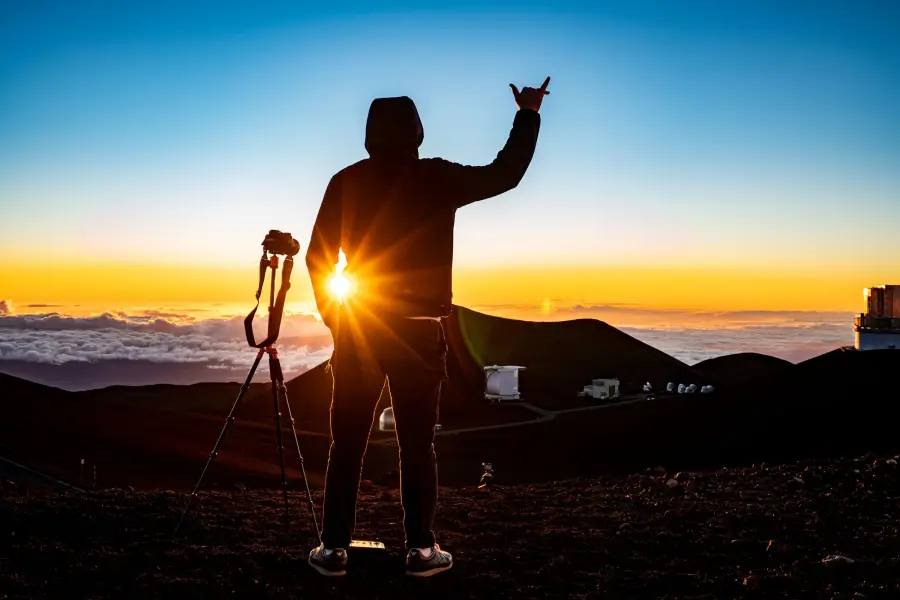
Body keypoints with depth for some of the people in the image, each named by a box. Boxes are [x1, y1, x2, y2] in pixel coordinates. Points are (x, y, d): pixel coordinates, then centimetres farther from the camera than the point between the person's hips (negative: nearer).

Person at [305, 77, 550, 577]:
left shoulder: (347, 181, 2)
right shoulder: (437, 178, -4)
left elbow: (318, 256, 2)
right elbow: (506, 174, 6)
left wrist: (331, 311, 14)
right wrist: (529, 114, 17)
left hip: (356, 328, 2)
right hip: (418, 328, -1)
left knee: (348, 441, 7)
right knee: (418, 442, 6)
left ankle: (335, 548, 11)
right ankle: (422, 549, 11)